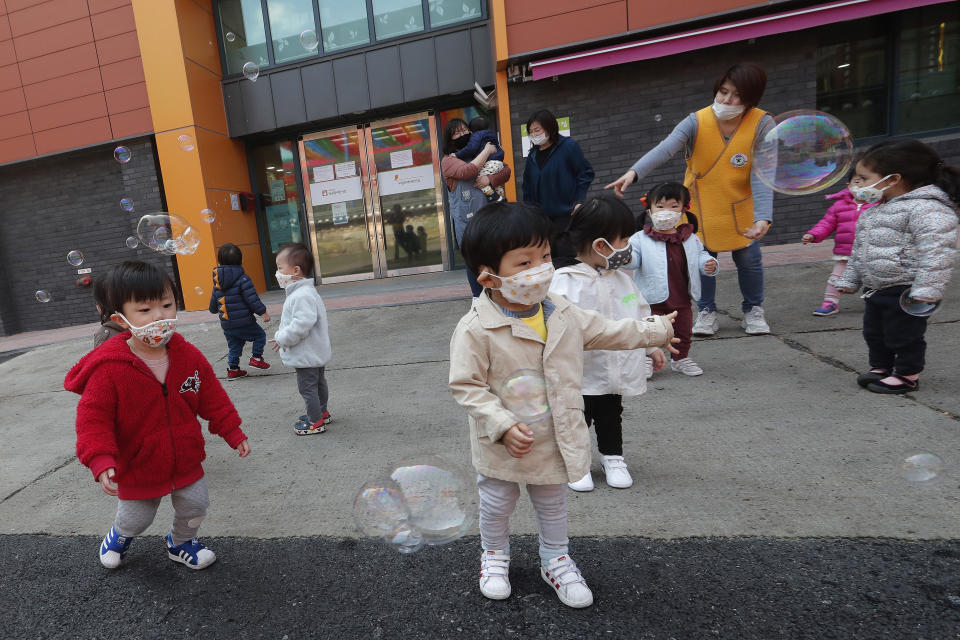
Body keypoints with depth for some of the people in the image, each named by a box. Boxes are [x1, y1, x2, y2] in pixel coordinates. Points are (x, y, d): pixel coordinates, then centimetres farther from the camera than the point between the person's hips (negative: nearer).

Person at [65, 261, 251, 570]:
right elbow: (93, 417, -19)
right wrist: (101, 460, -29)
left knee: (195, 507, 17)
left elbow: (213, 398, -3)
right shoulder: (109, 369, -25)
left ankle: (181, 543, 48)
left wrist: (232, 431, -3)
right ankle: (119, 535, 58)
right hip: (138, 468, -2)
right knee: (136, 519, 21)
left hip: (185, 460, 3)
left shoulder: (189, 356, -13)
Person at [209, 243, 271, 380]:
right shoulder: (243, 279, -12)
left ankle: (233, 369, 22)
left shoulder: (217, 283, 9)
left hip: (227, 326, 6)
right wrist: (262, 312, -9)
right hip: (244, 323, -6)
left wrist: (214, 310, 41)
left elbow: (213, 302, 19)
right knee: (260, 335, 14)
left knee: (234, 347, 19)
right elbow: (252, 299, -17)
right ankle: (256, 358, 8)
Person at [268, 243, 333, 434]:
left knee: (307, 388, 2)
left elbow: (302, 323, -33)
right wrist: (283, 334, 17)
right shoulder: (304, 292, 10)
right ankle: (322, 413, 38)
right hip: (316, 353, 11)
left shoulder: (302, 295, -26)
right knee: (318, 383, 22)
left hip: (307, 355, -11)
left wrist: (282, 339, -21)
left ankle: (316, 422, 14)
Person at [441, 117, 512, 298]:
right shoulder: (448, 160, 2)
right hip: (466, 219, -3)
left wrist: (490, 179, -12)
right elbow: (467, 171, -19)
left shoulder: (480, 152, 15)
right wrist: (487, 150, -8)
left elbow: (506, 170, 8)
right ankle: (477, 296, 21)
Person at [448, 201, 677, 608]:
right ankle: (494, 557, 49)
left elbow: (607, 331, 7)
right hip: (504, 446, -4)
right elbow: (466, 387, -21)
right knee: (496, 505, 21)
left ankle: (555, 560, 49)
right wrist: (503, 426, -28)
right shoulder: (475, 330, -25)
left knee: (553, 504, 25)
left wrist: (660, 330, 13)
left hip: (555, 440, 4)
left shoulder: (562, 315, -7)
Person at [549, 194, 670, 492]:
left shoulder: (621, 278, 3)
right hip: (581, 373, -5)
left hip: (617, 369, 6)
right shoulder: (565, 281, -19)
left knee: (611, 415, 22)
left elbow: (641, 314, 14)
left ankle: (613, 458, 40)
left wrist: (652, 347, 18)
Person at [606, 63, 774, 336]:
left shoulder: (762, 125, -17)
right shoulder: (697, 122, -18)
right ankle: (706, 312, 21)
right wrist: (634, 172, -54)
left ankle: (753, 311, 24)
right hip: (701, 204, 0)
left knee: (748, 257, -1)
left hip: (740, 205, 0)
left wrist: (763, 218, -36)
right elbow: (664, 149, -36)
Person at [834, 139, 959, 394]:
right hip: (875, 289, 9)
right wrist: (849, 280, 22)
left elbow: (936, 251, -24)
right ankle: (881, 367, 32)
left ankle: (906, 376, 18)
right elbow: (858, 251, 21)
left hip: (904, 291, -9)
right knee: (874, 333, 17)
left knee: (903, 335, 3)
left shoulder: (926, 208, -16)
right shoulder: (873, 211, 14)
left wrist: (927, 288, -29)